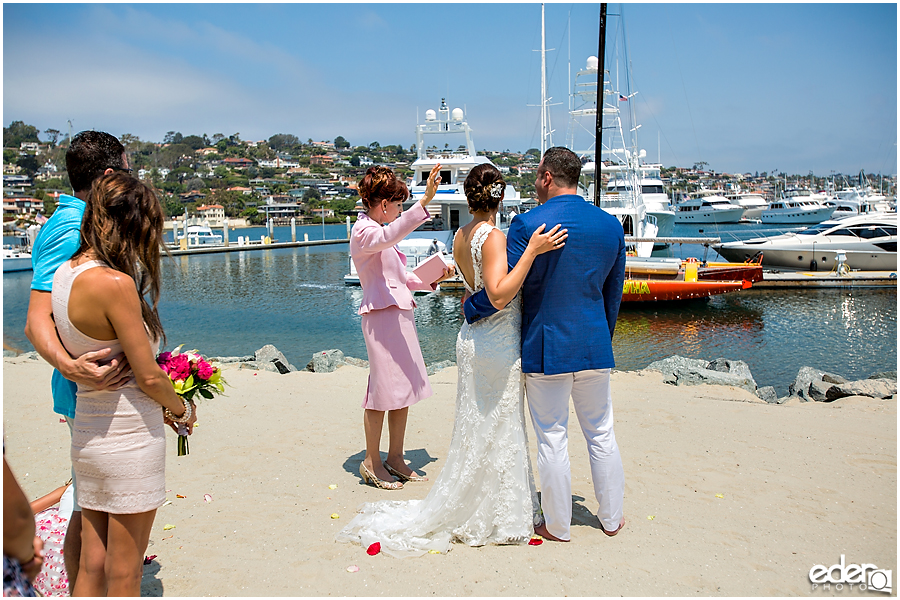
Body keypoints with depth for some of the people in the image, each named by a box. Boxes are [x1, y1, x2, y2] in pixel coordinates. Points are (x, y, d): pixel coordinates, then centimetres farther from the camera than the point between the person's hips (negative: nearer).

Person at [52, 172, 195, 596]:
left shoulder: (65, 273, 3)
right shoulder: (116, 282, -22)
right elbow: (149, 376, -18)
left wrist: (155, 406, 12)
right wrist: (182, 409, 3)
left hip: (86, 430, 8)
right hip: (129, 438, -8)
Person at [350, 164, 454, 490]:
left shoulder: (378, 232, 21)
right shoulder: (364, 231, -10)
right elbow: (390, 236, -34)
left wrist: (432, 279, 10)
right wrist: (424, 201, -44)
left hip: (400, 314, 10)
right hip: (381, 316, -10)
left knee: (403, 389, 12)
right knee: (383, 391, -4)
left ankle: (395, 457, 22)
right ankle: (371, 463, 10)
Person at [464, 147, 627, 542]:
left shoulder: (528, 224, -14)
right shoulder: (611, 225, 3)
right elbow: (614, 292, 12)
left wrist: (469, 308, 5)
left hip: (545, 348, -4)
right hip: (595, 347, 5)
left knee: (552, 439, 8)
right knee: (601, 434, 17)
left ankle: (557, 526, 22)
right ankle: (611, 518, 31)